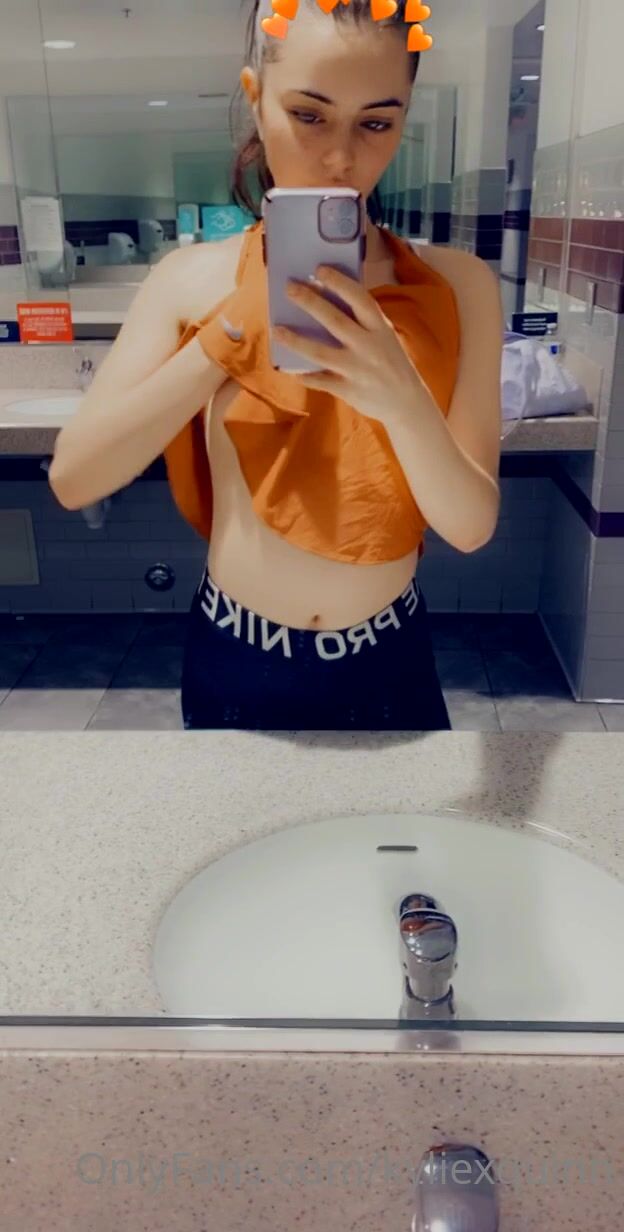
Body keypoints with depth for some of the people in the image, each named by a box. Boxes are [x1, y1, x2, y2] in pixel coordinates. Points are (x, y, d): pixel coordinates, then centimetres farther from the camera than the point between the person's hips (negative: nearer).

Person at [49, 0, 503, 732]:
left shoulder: (457, 286, -10)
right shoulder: (190, 280, -9)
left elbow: (471, 527, -15)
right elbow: (72, 478, -17)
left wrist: (403, 398, -33)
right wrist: (227, 336, -26)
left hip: (387, 667, 0)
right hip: (233, 667, 0)